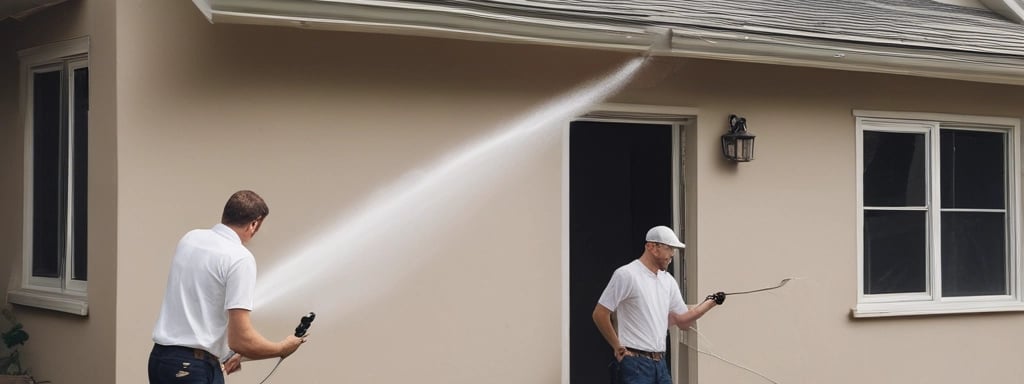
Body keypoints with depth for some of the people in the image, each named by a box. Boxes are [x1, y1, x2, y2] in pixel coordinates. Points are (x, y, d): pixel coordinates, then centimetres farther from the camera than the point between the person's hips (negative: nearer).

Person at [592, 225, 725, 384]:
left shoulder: (668, 280, 14)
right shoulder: (626, 275, -10)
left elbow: (682, 321, 16)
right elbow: (600, 314, -9)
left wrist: (711, 302, 6)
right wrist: (618, 347, -5)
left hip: (660, 363, 8)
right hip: (634, 362, -8)